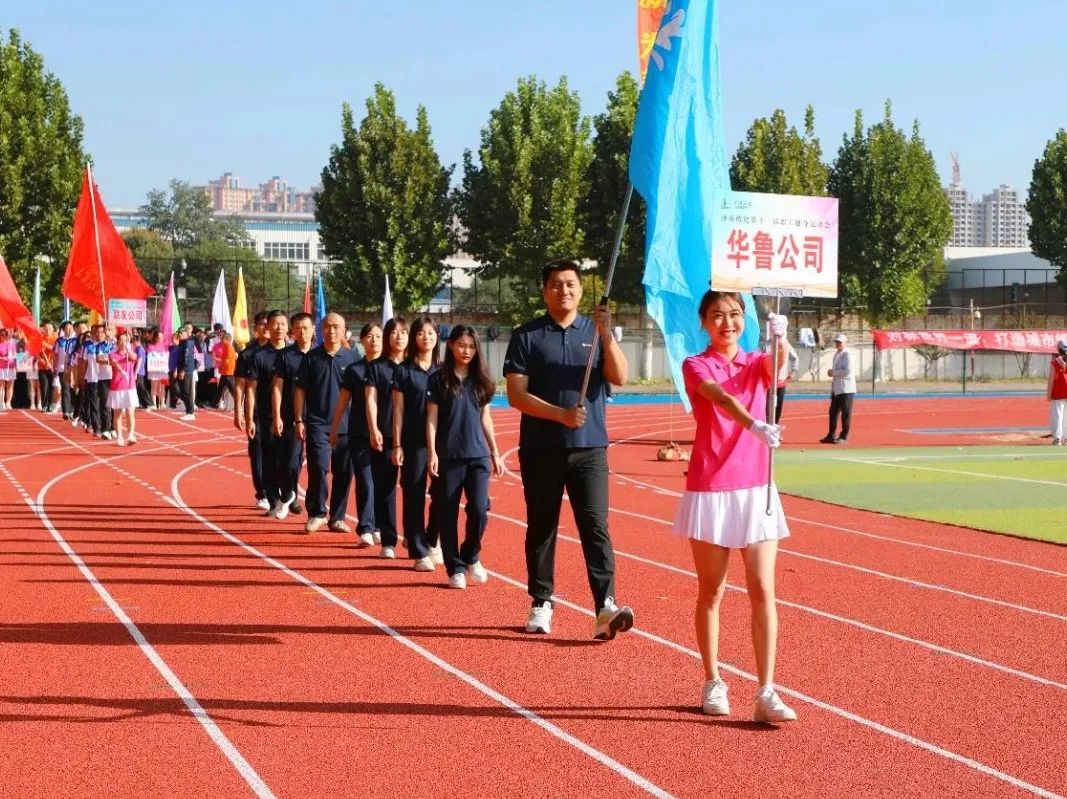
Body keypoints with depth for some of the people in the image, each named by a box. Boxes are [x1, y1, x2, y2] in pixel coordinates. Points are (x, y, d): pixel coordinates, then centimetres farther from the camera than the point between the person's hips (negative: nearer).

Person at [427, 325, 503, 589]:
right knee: (448, 514, 1)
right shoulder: (438, 379, -1)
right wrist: (432, 452, -11)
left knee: (479, 509, -10)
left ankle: (471, 557, 14)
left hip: (477, 456, 2)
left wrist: (495, 453, 14)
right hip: (448, 457, -2)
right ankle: (456, 569, 11)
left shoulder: (480, 381, 10)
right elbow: (432, 419, -2)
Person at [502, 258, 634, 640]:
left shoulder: (596, 332, 8)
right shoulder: (526, 336, 3)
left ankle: (606, 607, -15)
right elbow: (516, 395, -4)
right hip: (541, 449, 0)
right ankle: (541, 603, 18)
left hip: (589, 449, 0)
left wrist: (606, 334, -20)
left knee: (595, 525, -8)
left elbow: (619, 377, -6)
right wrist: (561, 414, -16)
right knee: (541, 528, 8)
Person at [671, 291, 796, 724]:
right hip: (709, 491, -3)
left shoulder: (757, 364, 9)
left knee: (763, 592, -4)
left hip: (756, 490, 3)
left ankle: (766, 693, -4)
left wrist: (780, 338, -38)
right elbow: (721, 398, -24)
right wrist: (755, 426, -44)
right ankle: (713, 683, 22)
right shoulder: (696, 366, -2)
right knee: (711, 593, 7)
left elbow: (780, 372, -17)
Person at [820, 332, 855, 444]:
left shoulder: (847, 354, -10)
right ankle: (831, 436, 18)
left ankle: (844, 437, 1)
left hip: (846, 388, -9)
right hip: (836, 388, 9)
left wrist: (834, 373, -11)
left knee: (845, 413, -3)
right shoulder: (836, 354, 17)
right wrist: (831, 371, 7)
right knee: (833, 412, 11)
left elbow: (848, 371, -19)